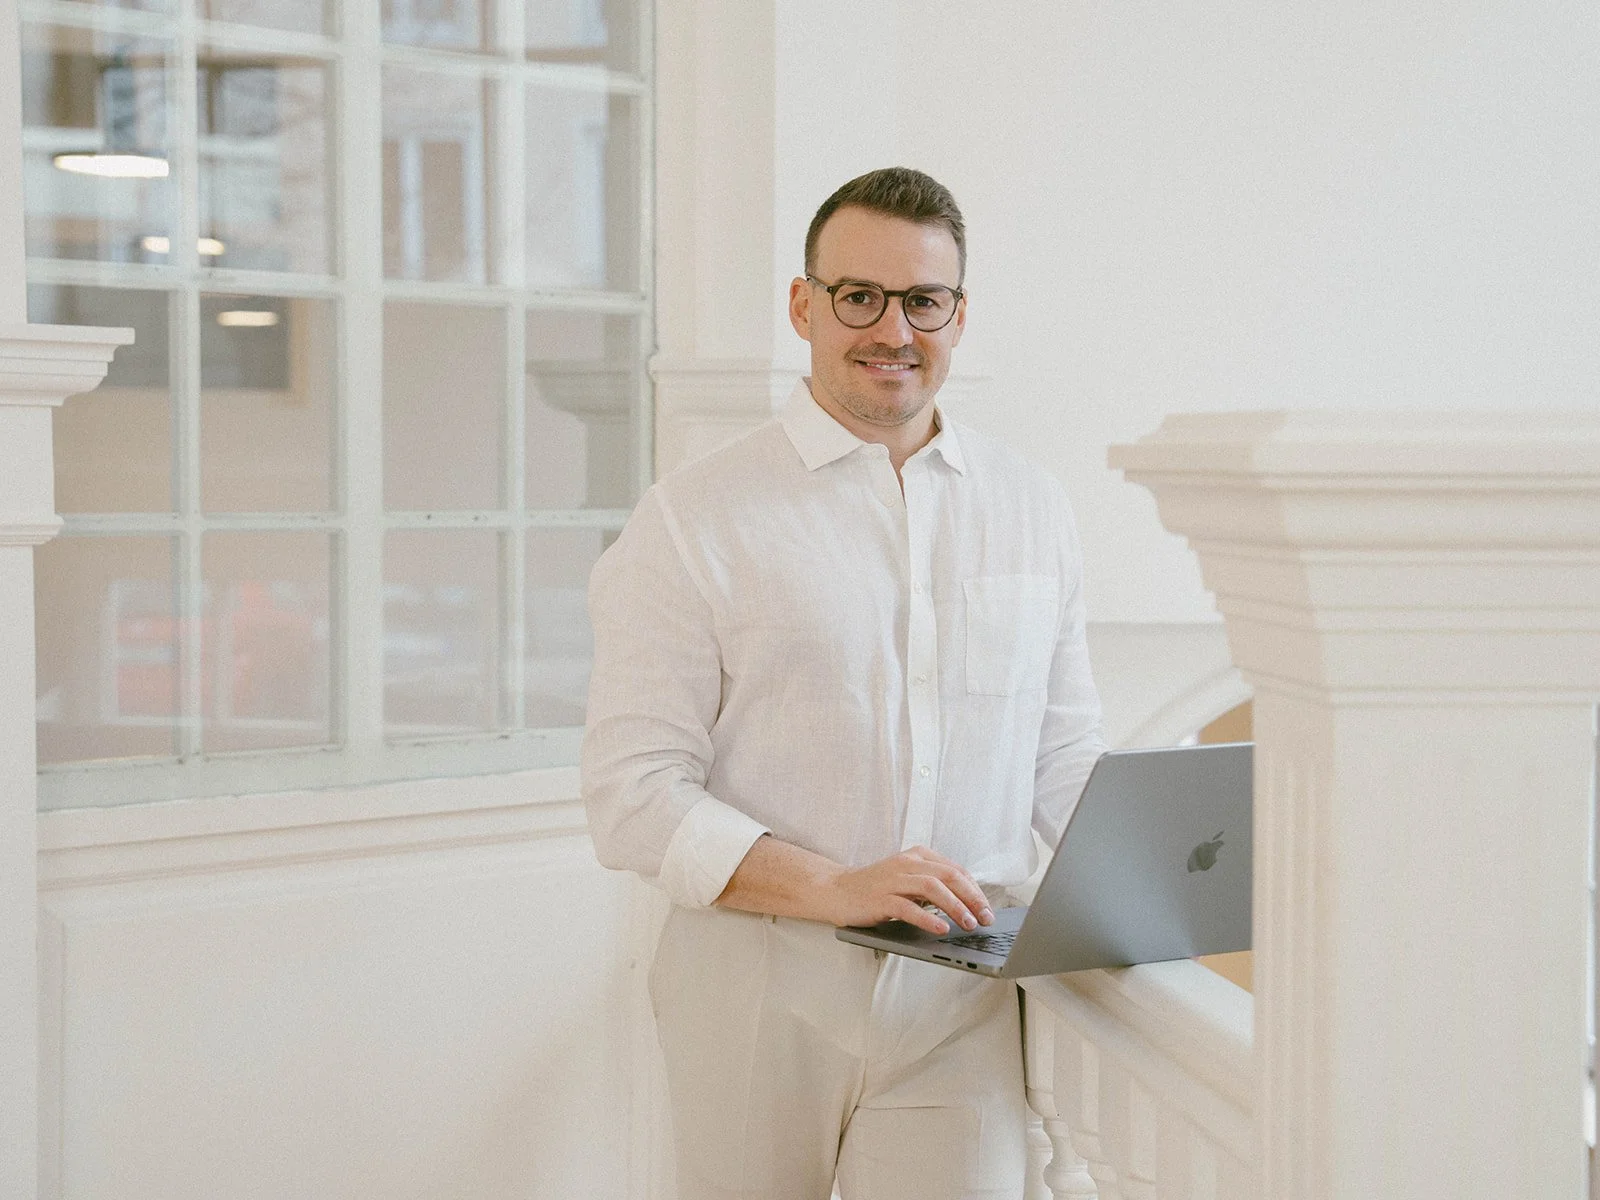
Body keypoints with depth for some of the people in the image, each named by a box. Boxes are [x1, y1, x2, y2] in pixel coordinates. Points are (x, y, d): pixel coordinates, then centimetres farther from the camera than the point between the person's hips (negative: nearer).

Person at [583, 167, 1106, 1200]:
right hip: (761, 1009, -2)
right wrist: (836, 887, -20)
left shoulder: (1032, 511, 12)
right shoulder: (694, 520, -2)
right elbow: (635, 798, -8)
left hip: (960, 1010, 2)